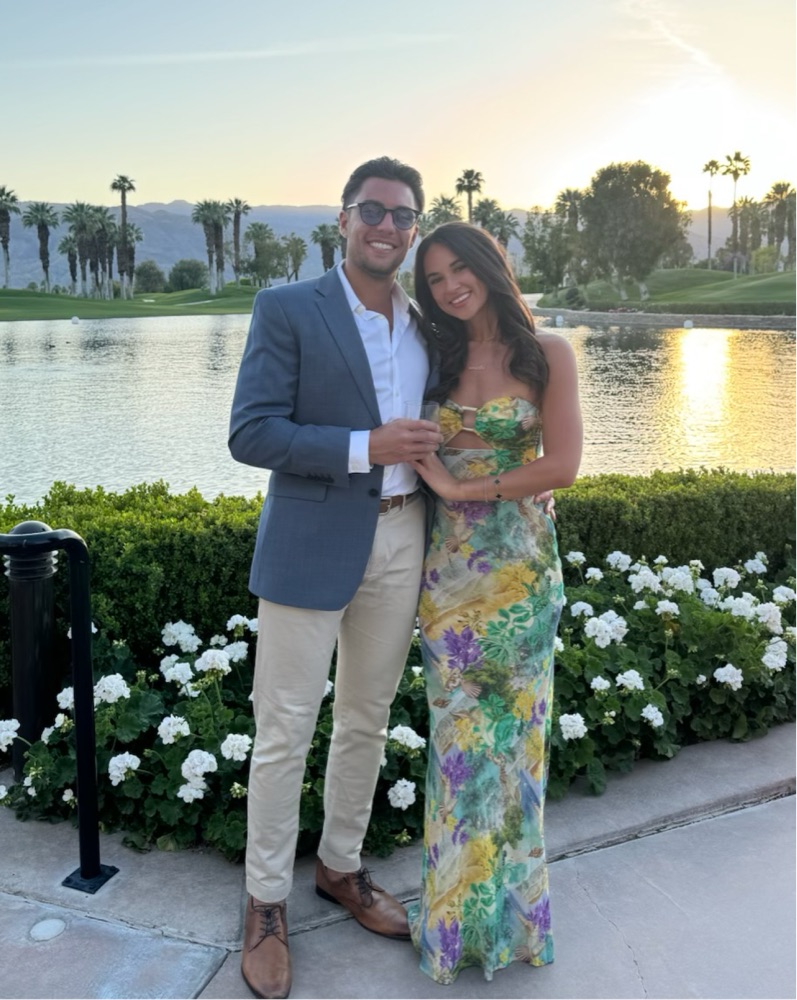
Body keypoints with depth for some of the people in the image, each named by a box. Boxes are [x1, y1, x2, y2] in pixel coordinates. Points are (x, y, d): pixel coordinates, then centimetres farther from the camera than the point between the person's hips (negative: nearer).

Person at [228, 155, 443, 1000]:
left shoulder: (427, 322, 11)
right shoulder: (286, 309, -6)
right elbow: (250, 433, -14)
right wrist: (366, 447, -21)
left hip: (401, 540, 5)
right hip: (311, 544, -5)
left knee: (368, 719, 17)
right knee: (285, 732, 3)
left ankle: (340, 866, 37)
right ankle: (266, 903, 21)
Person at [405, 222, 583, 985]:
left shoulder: (545, 352, -3)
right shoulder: (438, 357, 7)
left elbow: (562, 464, -11)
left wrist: (463, 487, -10)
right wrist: (428, 475, -5)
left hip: (520, 566, -2)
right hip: (449, 564, 3)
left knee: (511, 726, 8)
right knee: (460, 732, 8)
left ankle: (507, 905, 28)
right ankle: (459, 907, 25)